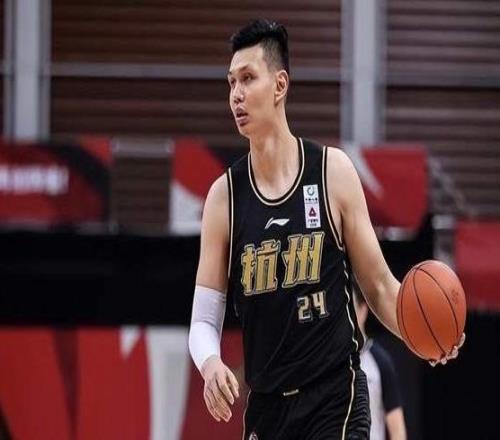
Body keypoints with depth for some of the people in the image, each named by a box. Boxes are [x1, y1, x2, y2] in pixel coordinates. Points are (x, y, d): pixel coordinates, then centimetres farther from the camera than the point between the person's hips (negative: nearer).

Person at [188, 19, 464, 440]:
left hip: (336, 398, -3)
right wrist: (210, 363, -18)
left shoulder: (334, 172, -2)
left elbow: (379, 285, 4)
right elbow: (204, 319, 4)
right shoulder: (224, 195, 2)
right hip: (265, 405, 3)